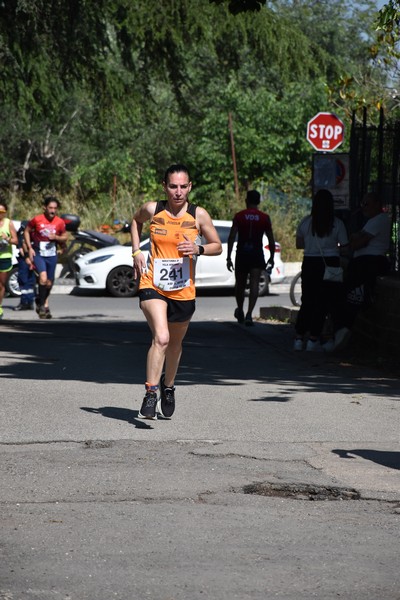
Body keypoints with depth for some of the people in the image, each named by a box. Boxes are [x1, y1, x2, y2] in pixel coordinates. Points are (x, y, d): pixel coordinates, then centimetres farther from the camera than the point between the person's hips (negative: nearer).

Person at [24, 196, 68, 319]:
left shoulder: (60, 222, -1)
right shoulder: (36, 220, -8)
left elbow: (65, 237, 11)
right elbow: (26, 231, 4)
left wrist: (56, 237, -12)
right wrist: (29, 248, -4)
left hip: (52, 255, 3)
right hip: (38, 253, -3)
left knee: (49, 282, 11)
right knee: (43, 278, -22)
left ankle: (45, 305, 29)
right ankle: (41, 304, -7)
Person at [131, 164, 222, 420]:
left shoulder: (199, 215, -4)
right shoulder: (152, 210, -3)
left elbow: (217, 246, 5)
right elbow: (136, 220, 20)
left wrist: (198, 249, -16)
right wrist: (136, 251, 8)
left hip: (183, 291, 2)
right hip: (153, 285, -2)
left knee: (175, 343, 19)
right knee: (161, 338, -23)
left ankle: (168, 386, 45)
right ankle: (150, 394, -22)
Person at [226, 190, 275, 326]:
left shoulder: (239, 216, 0)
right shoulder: (264, 218, 1)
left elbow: (231, 237, -5)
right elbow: (271, 240, 4)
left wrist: (228, 257, -2)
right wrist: (271, 258, 16)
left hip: (241, 254, 1)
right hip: (257, 254, -1)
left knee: (240, 284, 16)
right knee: (254, 284, -5)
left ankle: (240, 311, 31)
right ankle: (249, 314, -18)